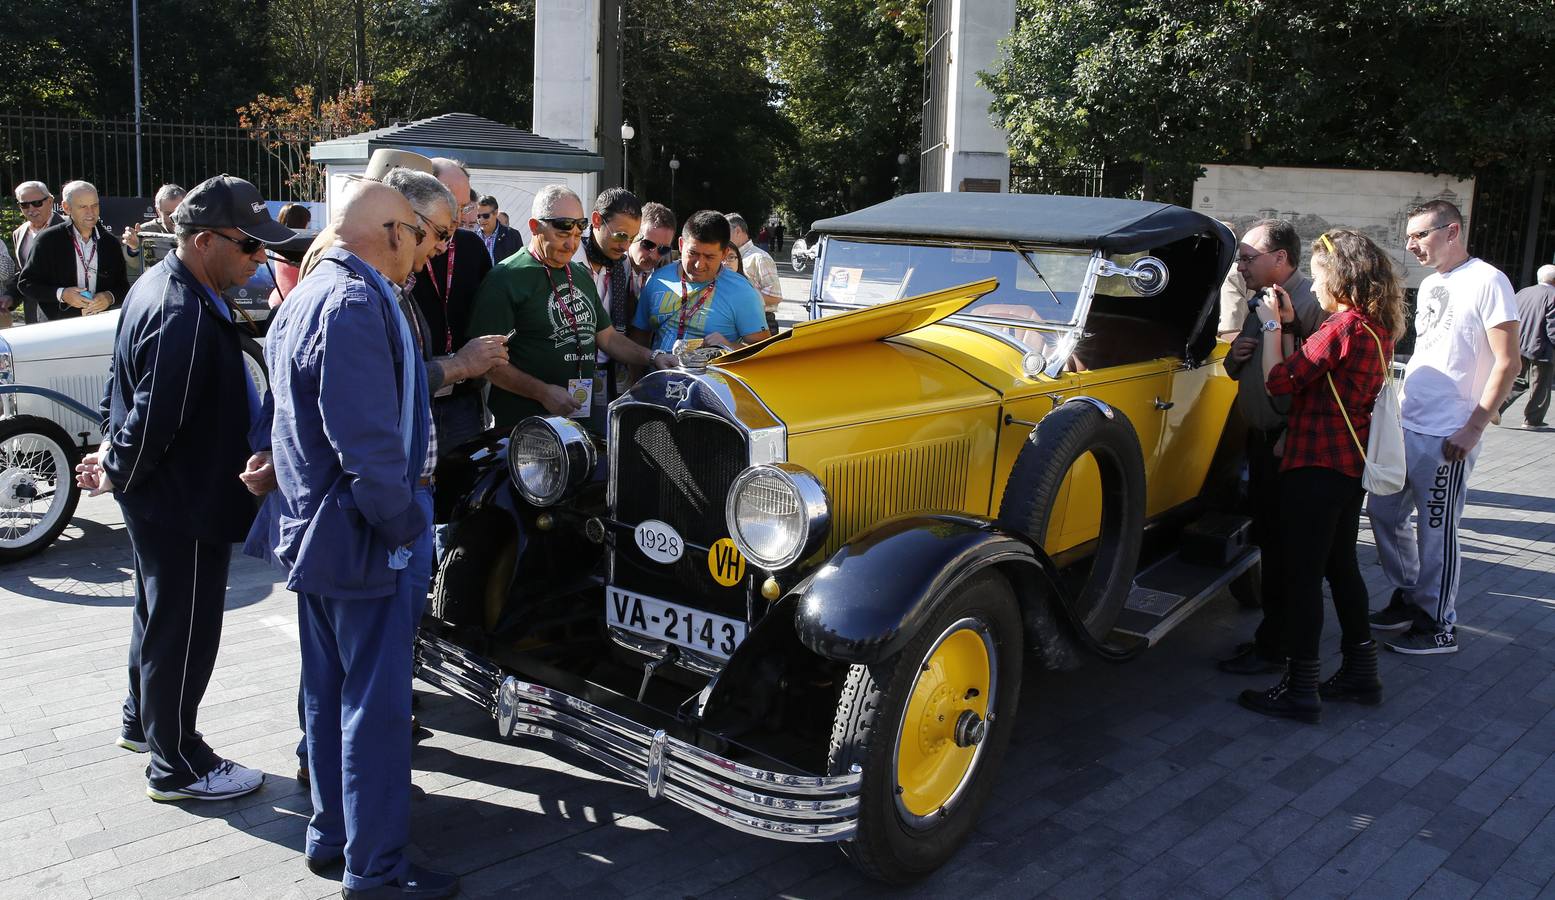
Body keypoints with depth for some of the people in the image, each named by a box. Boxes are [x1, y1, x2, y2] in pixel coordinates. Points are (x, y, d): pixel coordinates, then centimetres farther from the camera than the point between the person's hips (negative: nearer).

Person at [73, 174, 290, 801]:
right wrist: (116, 475, -11)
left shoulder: (157, 285, 6)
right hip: (184, 503, -11)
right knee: (183, 630, 4)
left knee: (159, 615, 26)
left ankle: (142, 720, 45)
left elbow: (123, 379, 15)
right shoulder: (186, 318, -29)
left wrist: (112, 445, 15)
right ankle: (177, 766, 19)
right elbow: (155, 418, -27)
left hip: (161, 496, 11)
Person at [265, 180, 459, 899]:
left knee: (330, 691, 19)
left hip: (313, 534, 10)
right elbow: (369, 443, -27)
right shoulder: (357, 303, -22)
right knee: (375, 704, 1)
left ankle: (330, 835, 34)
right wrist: (407, 524, -17)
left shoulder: (305, 296, 12)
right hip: (363, 542, -10)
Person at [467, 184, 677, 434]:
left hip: (585, 410, 7)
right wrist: (543, 392, -19)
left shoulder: (581, 275, 18)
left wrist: (653, 357, 8)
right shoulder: (505, 278, -8)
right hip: (528, 418, -7)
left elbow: (607, 336, 24)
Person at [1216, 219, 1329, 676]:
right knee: (1267, 538, 16)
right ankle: (1271, 634, 28)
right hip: (1261, 440, 9)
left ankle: (1275, 647, 10)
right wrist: (1234, 358, 2)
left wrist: (1292, 437, -24)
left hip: (1291, 445, -9)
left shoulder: (1310, 302, -17)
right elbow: (1244, 370, 25)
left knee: (1282, 547, -1)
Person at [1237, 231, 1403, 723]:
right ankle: (1361, 671, 30)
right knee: (1341, 565, 19)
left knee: (1302, 572, -3)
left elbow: (1278, 381, -16)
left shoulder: (1342, 327, -18)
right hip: (1351, 463, 10)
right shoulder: (1377, 327, 11)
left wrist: (1272, 326, -6)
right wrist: (1288, 326, 10)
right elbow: (1305, 374, 12)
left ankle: (1300, 690, 3)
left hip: (1317, 467, -10)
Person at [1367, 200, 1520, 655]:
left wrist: (1473, 429, -17)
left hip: (1447, 435, -8)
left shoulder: (1487, 281, -11)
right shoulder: (1430, 284, 14)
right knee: (1384, 513, 13)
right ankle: (1408, 599, 29)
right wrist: (1398, 409, 16)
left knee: (1436, 531, 0)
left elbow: (1507, 363, -14)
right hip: (1405, 426, 8)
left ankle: (1440, 627, 13)